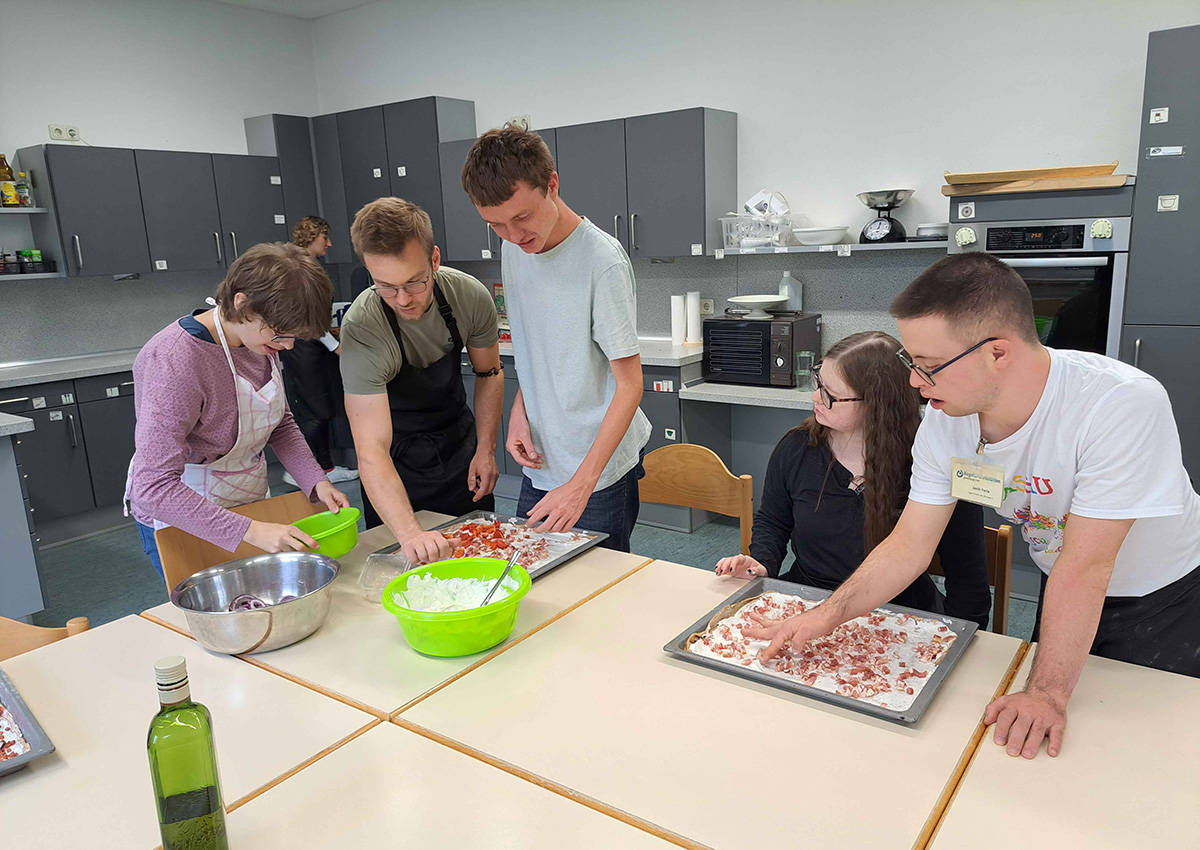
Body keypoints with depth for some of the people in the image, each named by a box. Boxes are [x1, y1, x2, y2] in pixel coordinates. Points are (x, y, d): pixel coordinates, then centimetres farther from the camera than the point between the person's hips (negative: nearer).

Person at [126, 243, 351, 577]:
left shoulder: (260, 336, -7)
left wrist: (316, 481, -10)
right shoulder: (174, 361, -31)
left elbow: (281, 425, 6)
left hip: (248, 504, 7)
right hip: (183, 519, -7)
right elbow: (154, 487, -34)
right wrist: (250, 531, -40)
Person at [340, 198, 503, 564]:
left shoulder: (470, 296, -21)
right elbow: (371, 450, -39)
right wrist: (409, 533, -51)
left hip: (460, 440, 4)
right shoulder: (362, 328, -33)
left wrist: (486, 449, -6)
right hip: (398, 459, -3)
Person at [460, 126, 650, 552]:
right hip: (539, 465, 7)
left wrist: (582, 484, -23)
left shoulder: (602, 261, -20)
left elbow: (629, 385, -18)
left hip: (601, 472, -6)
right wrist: (519, 412, -1)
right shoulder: (514, 250, 2)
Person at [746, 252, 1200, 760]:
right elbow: (909, 546, -15)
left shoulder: (1125, 405, -37)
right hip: (1065, 594, 4)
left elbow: (1083, 567, -35)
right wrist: (827, 616, -23)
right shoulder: (945, 423, -21)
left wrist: (1048, 694, -30)